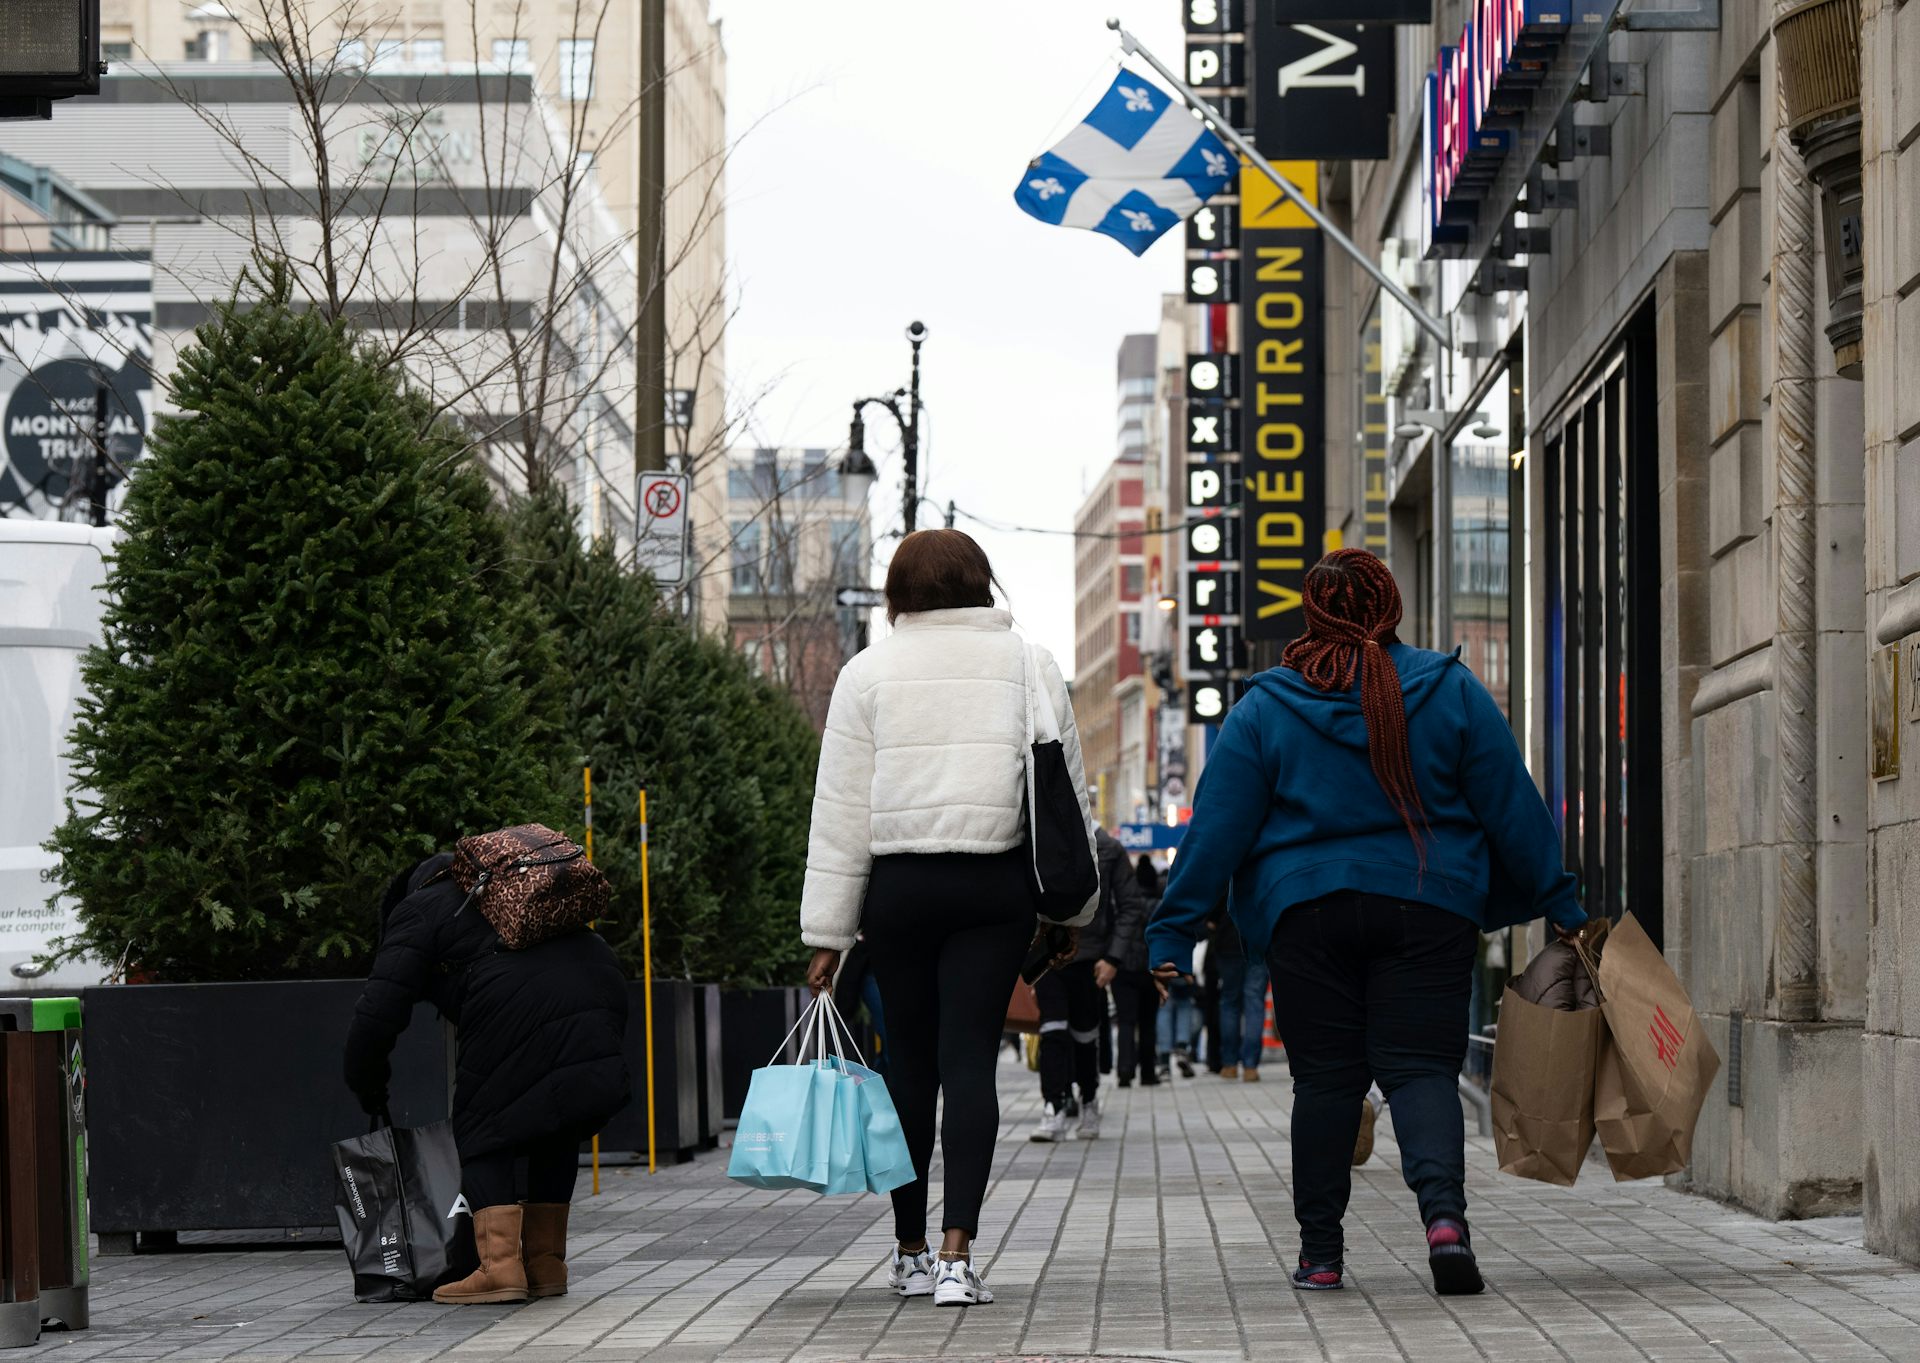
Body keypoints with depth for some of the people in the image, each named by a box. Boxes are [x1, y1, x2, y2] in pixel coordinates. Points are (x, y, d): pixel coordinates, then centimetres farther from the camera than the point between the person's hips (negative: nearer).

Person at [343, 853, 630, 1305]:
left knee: (484, 1131, 7)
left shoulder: (418, 911, 17)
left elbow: (379, 1012, 7)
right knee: (553, 1128, 21)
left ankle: (499, 1265, -4)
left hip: (523, 1013, -6)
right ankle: (545, 1264, 21)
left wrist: (366, 1086, 21)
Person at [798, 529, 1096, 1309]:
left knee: (909, 1061, 10)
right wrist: (1072, 908, 17)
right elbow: (1068, 792, 9)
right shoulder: (1029, 665, 6)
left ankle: (910, 1252, 17)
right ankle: (957, 1254, -14)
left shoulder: (869, 672, 3)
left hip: (899, 886, 0)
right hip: (997, 888, 0)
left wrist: (828, 932, 4)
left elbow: (841, 811, 1)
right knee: (969, 1058, -3)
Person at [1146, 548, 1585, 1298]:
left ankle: (1319, 1251, 10)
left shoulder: (1263, 709, 1)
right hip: (1430, 908, 0)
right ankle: (1443, 1210, -25)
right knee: (1420, 1066, 0)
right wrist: (1558, 904, 12)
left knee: (1326, 1075, 8)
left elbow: (1216, 828, 0)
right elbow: (1513, 808, 4)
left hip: (1306, 911, 0)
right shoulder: (1452, 692, 2)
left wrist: (1173, 933, 4)